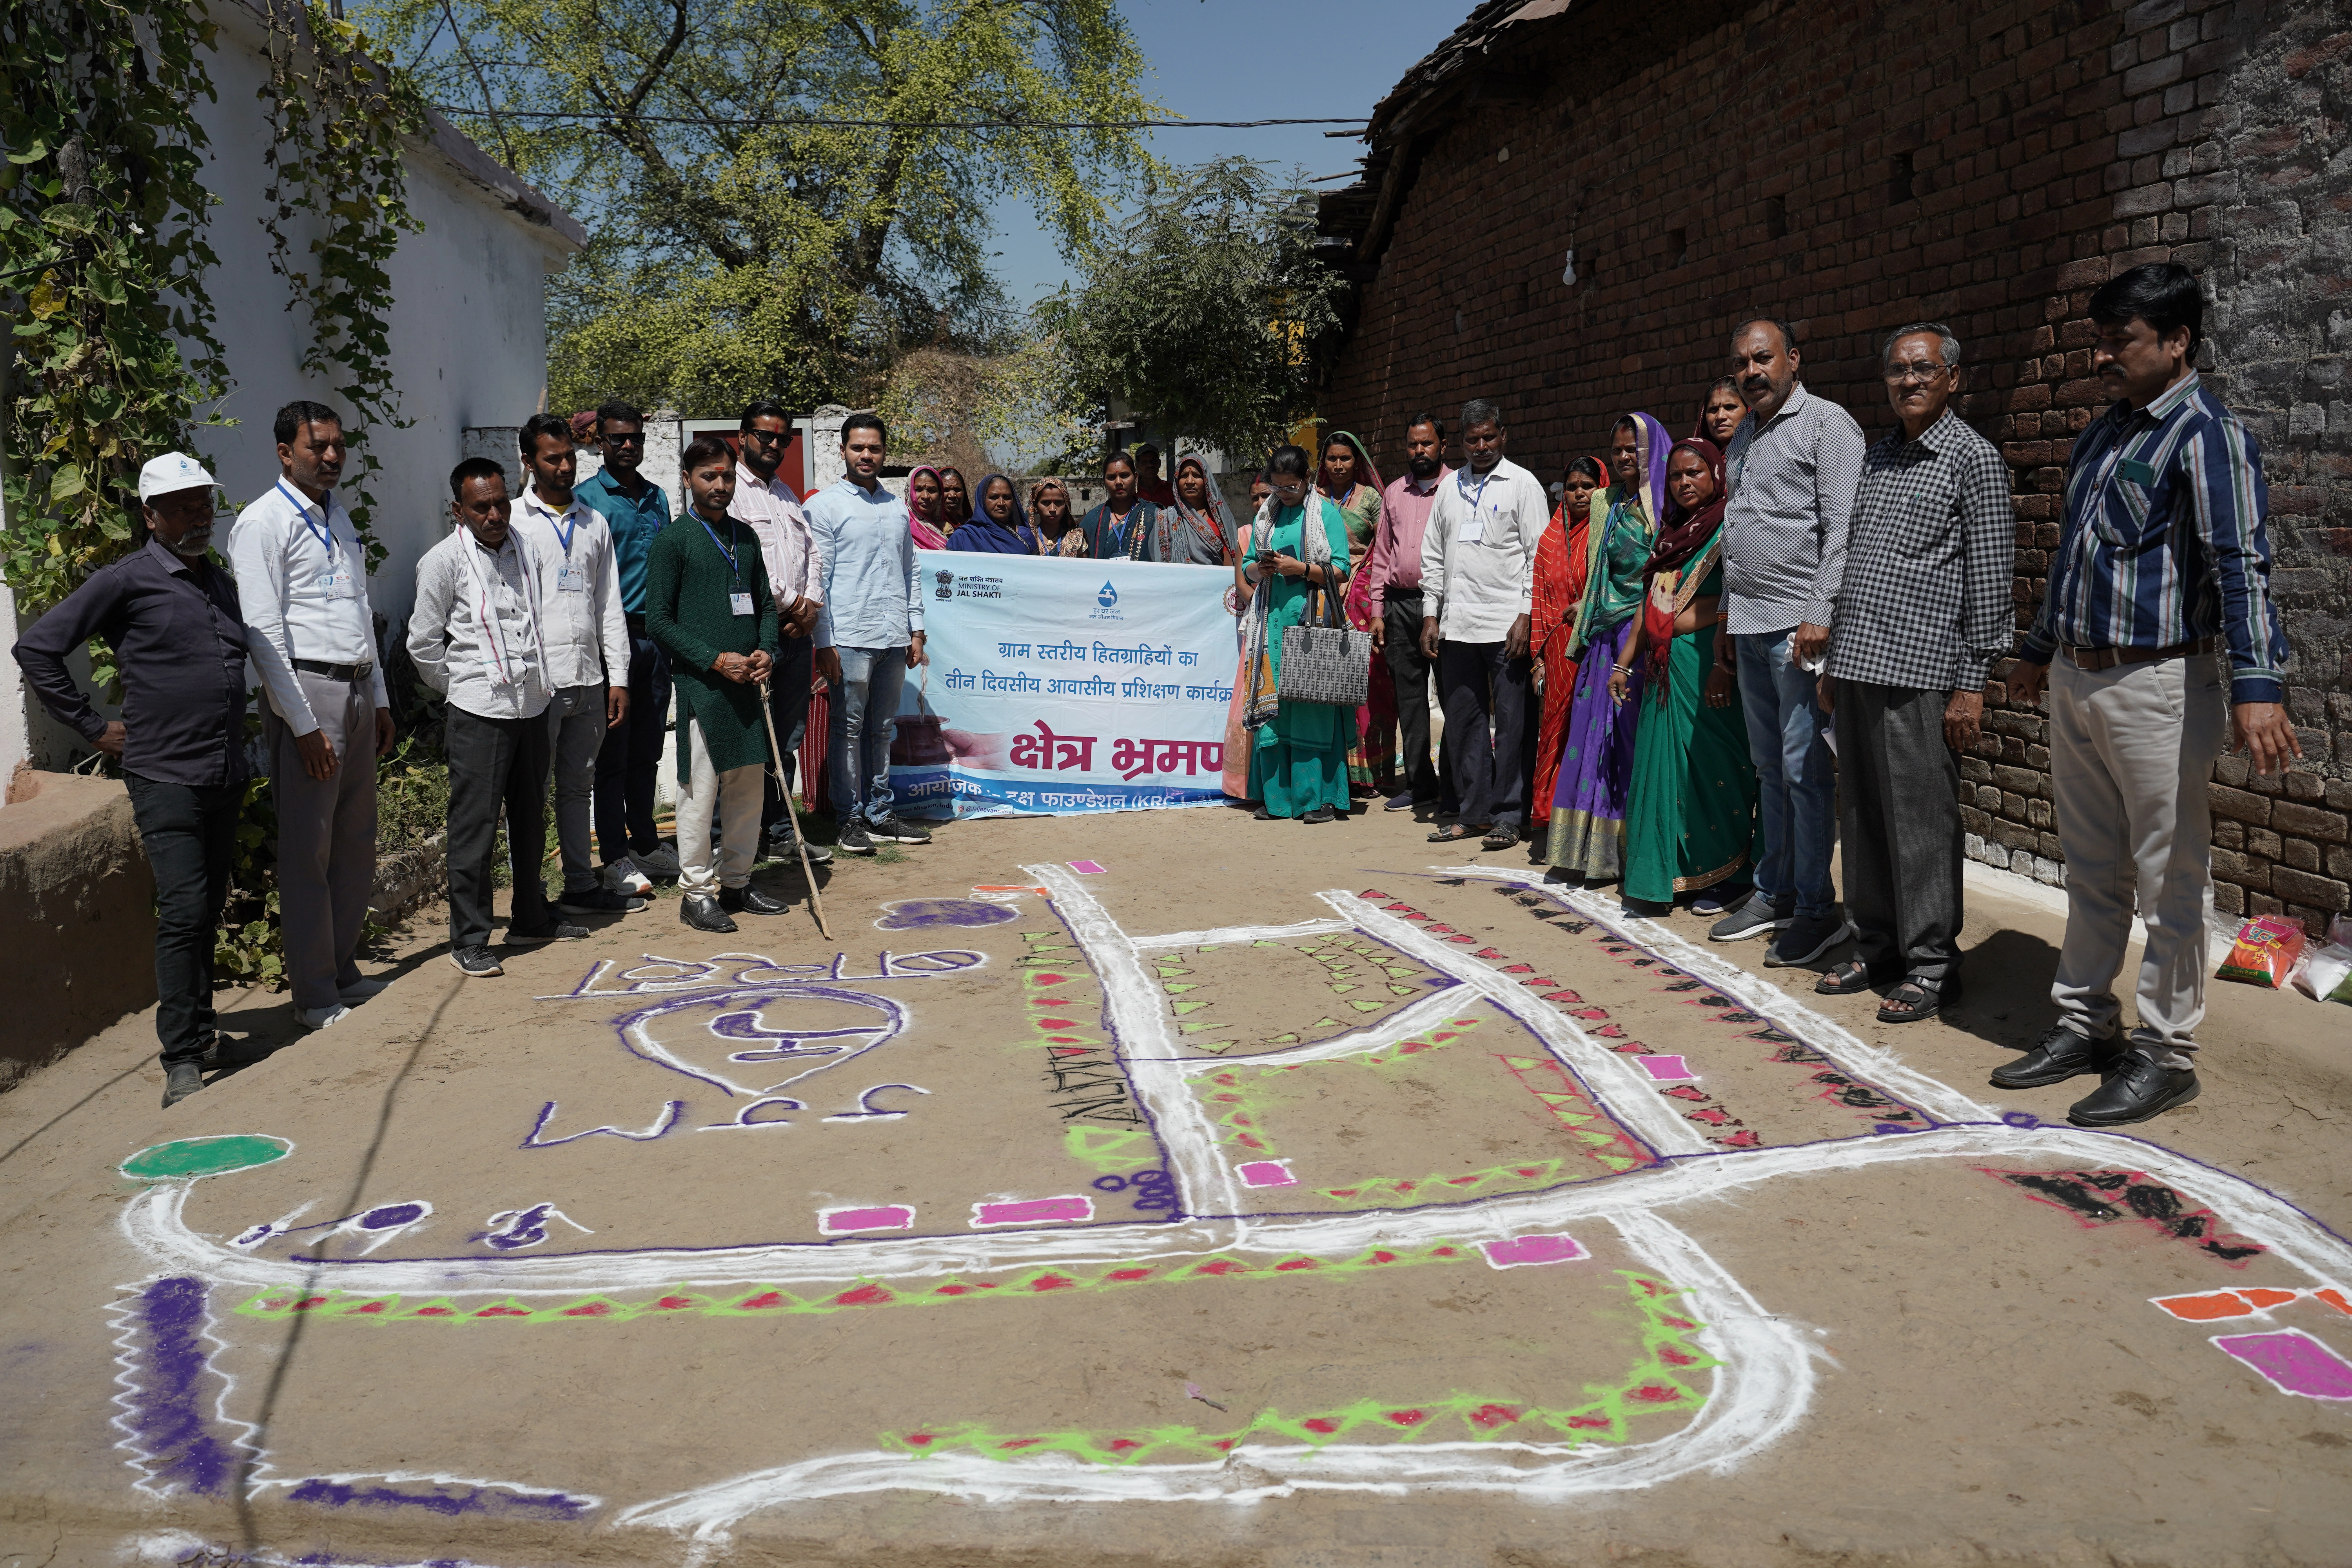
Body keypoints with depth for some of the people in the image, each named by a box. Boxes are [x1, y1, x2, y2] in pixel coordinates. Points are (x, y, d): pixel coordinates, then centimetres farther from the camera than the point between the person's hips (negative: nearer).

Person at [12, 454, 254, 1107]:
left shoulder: (222, 584, 15)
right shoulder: (127, 580, -6)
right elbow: (37, 648, -6)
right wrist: (93, 728, -5)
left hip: (227, 779, 6)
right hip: (166, 778, -6)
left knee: (208, 911, 15)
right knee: (184, 913, -11)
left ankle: (198, 1022, 30)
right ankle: (182, 1060, -6)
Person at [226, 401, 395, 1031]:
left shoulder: (340, 519, 17)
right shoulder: (263, 523, -8)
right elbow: (264, 632, -13)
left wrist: (379, 699, 17)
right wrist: (305, 724, -16)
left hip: (357, 691, 8)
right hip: (306, 690, -8)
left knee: (356, 842, 13)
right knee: (307, 850, -2)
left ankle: (343, 970, 26)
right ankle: (315, 995, 6)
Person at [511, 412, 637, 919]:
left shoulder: (595, 523, 13)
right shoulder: (515, 522, -2)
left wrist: (618, 677, 8)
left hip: (590, 681, 5)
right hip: (540, 682, -5)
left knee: (579, 785, 14)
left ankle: (582, 885, 23)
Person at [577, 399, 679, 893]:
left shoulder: (657, 498, 15)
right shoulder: (586, 497, -4)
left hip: (655, 634, 6)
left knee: (648, 749, 13)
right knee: (613, 750, -1)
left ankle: (645, 842, 24)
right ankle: (616, 857, 4)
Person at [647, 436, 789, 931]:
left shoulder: (745, 537, 13)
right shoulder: (673, 540, -4)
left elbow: (765, 602, 18)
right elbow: (658, 620, -8)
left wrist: (766, 651, -1)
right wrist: (715, 659, -14)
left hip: (748, 682, 6)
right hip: (700, 684, -6)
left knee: (748, 786, 11)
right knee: (700, 790, -2)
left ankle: (736, 882, 23)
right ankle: (696, 892, 8)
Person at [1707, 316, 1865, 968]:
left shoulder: (1826, 424, -5)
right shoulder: (1743, 437, 20)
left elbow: (1841, 528, -13)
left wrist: (1820, 615, -20)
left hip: (1799, 625, -8)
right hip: (1749, 625, 8)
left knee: (1805, 769, -6)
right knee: (1770, 767, 13)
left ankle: (1816, 908, 1)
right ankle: (1773, 892, 21)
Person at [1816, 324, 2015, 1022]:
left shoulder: (1973, 459, -3)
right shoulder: (1874, 457, 18)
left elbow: (1990, 579, -7)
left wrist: (1972, 685, -11)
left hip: (1918, 672, -7)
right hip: (1858, 667, 7)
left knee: (1921, 820, -3)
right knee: (1862, 814, 11)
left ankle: (1932, 964, 7)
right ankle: (1875, 947, 22)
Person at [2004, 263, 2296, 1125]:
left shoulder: (2207, 434, -11)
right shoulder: (2103, 432, 15)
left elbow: (2241, 564, -21)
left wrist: (2256, 685, -31)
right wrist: (2039, 651, 30)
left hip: (2156, 682, -8)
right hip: (2074, 680, 8)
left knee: (2168, 880, 1)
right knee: (2090, 870, 16)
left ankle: (2164, 1054, 11)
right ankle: (2083, 1025, 27)